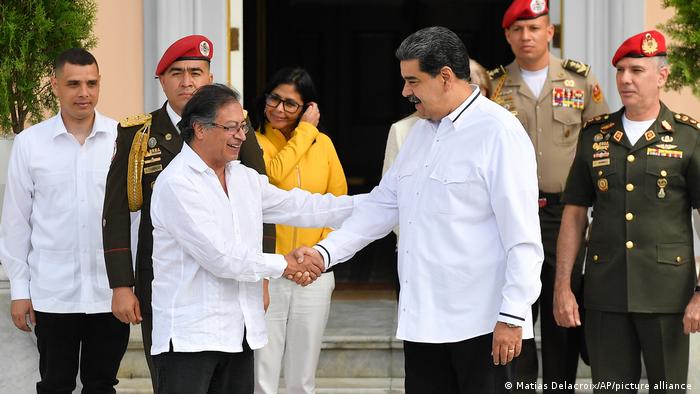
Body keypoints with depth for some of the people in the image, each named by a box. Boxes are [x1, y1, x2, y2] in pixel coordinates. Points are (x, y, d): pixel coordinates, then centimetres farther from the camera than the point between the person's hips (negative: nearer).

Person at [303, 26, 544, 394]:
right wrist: (326, 251, 9)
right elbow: (383, 203, 20)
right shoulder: (421, 131, 15)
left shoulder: (499, 133, -12)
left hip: (478, 323, -8)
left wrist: (512, 317, -17)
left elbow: (523, 236, -15)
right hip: (422, 319, 8)